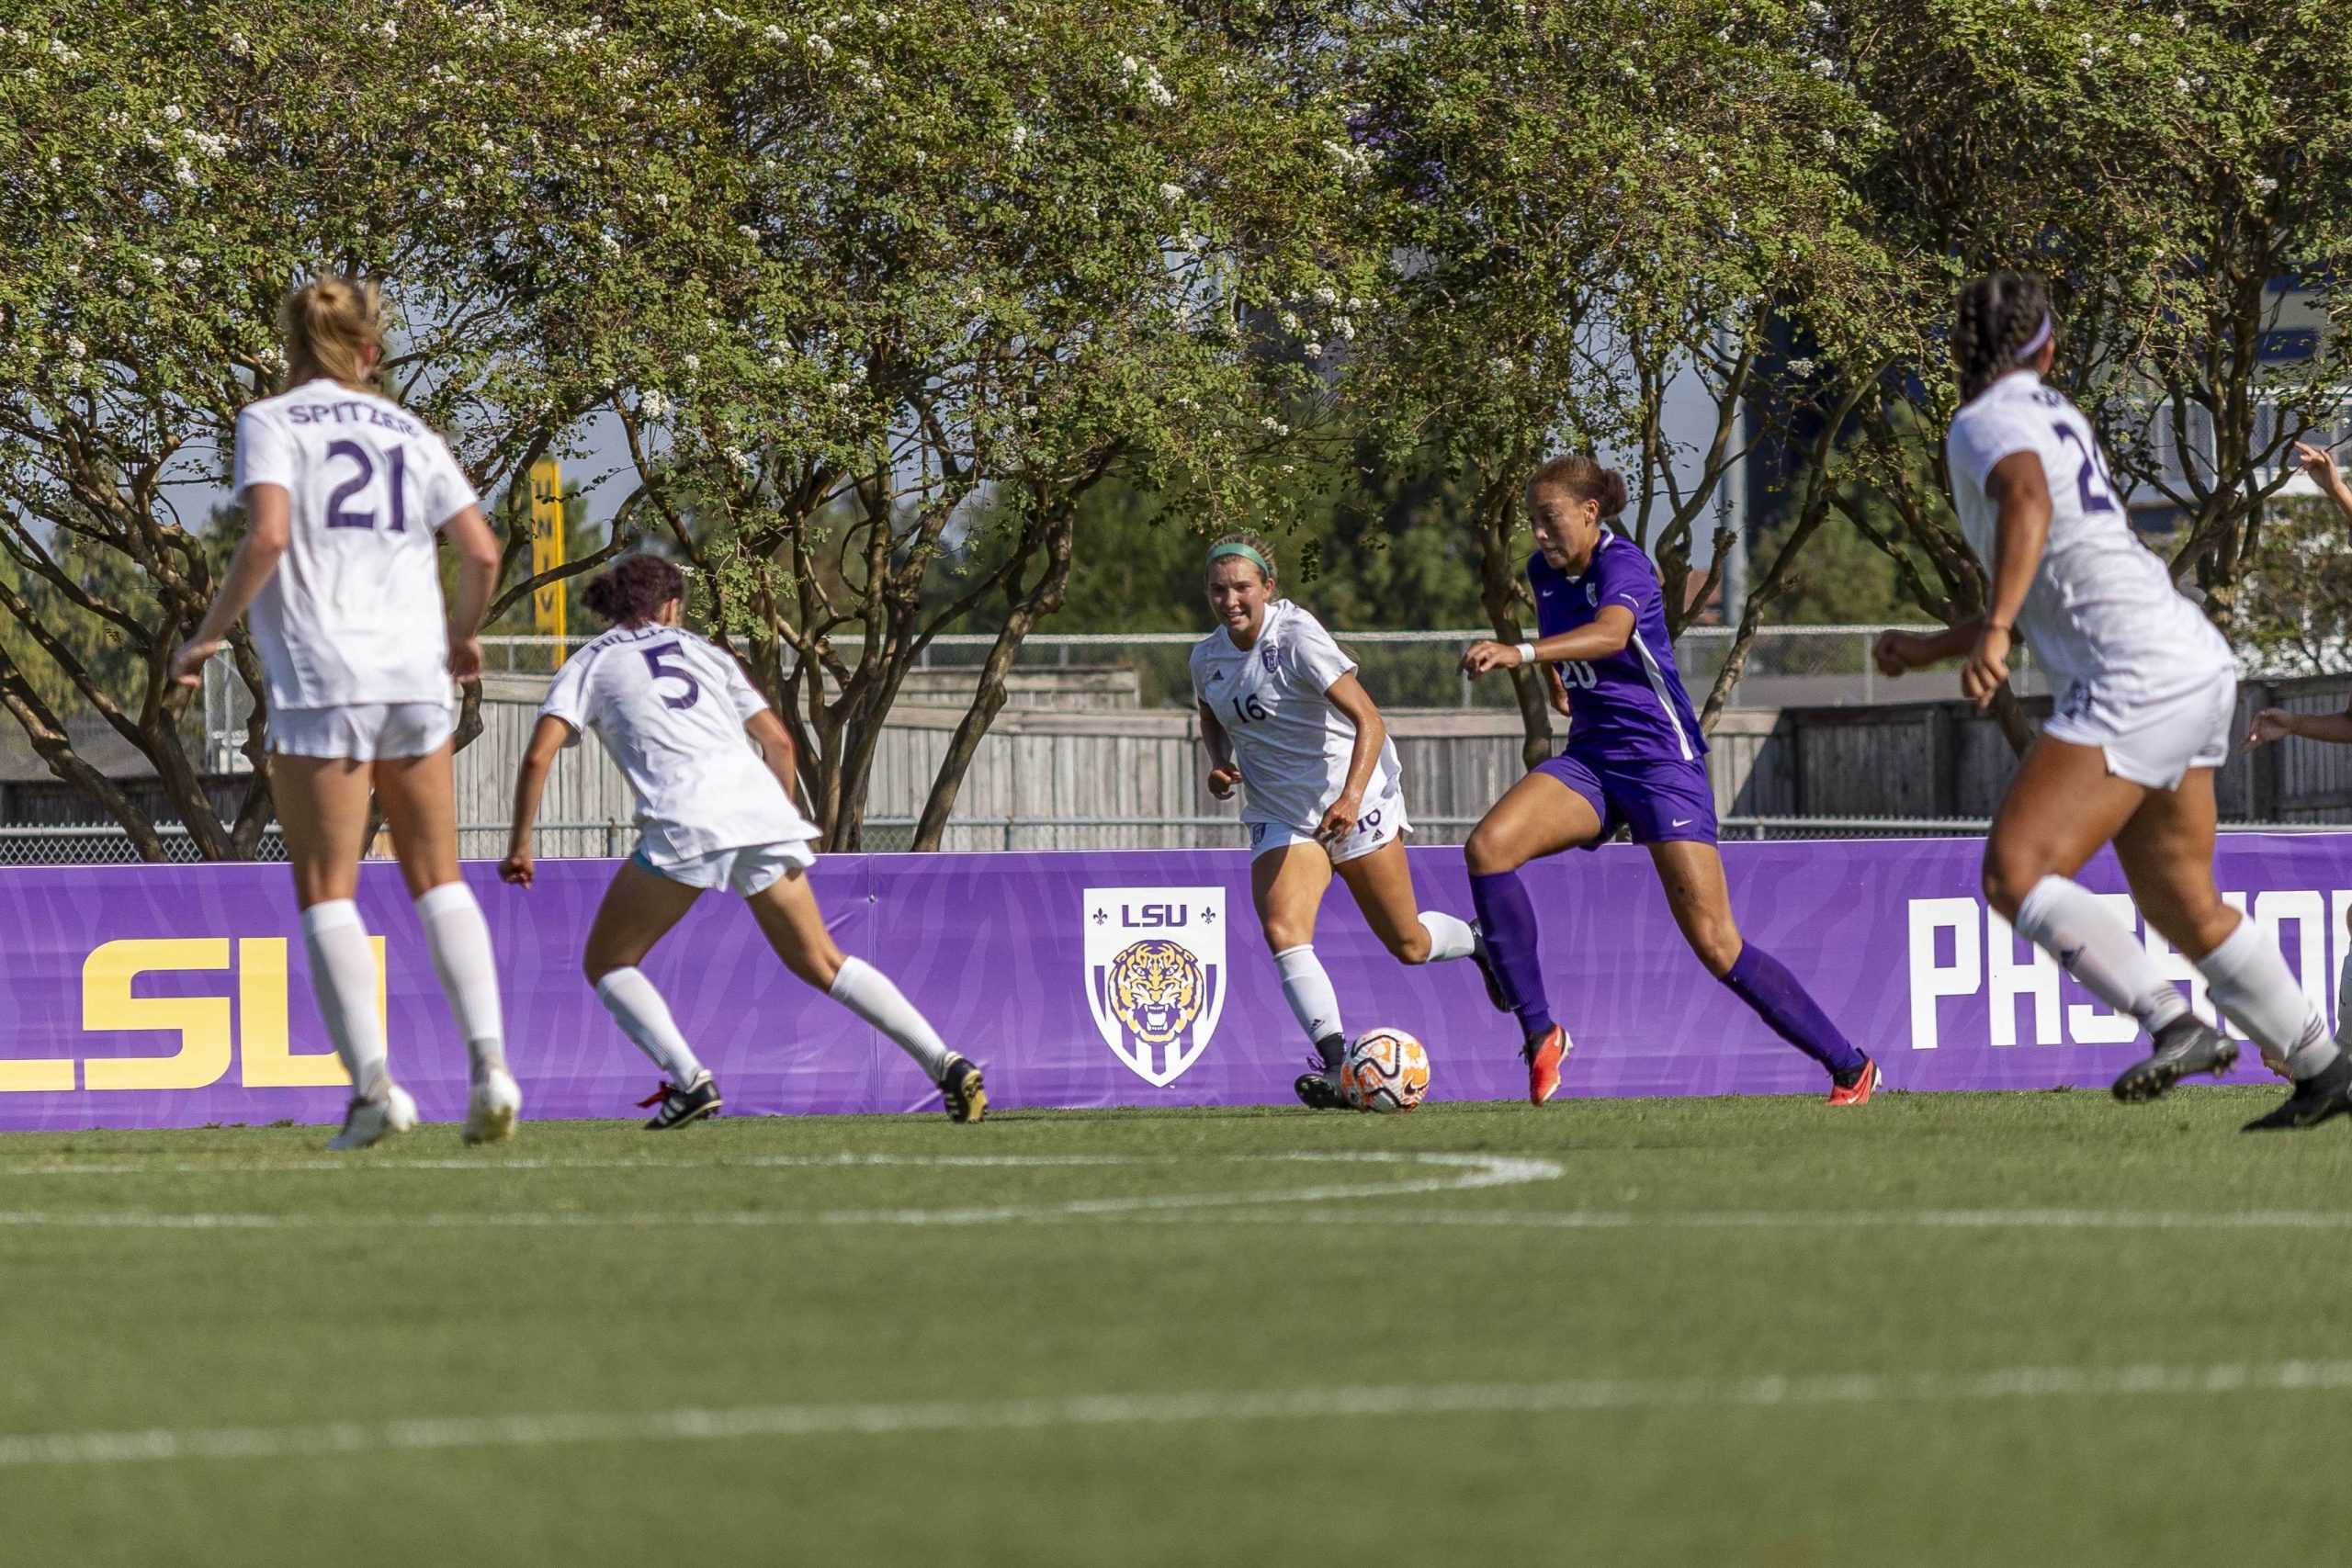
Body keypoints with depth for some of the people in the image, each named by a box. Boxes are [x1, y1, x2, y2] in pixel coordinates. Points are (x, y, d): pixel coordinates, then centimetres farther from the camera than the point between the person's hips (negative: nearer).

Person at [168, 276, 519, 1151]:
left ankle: (373, 1084, -11)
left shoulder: (273, 422, 0)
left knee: (328, 892, 0)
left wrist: (208, 635, -5)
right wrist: (462, 636, 27)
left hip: (320, 683, -4)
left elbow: (267, 535, -15)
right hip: (414, 677, 4)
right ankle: (489, 1064, -2)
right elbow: (481, 551, 8)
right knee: (438, 881, 11)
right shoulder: (407, 432, 13)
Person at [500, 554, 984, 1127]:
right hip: (758, 799, 4)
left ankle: (689, 1079, -10)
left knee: (607, 964, 11)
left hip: (685, 821, -4)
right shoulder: (702, 651, 27)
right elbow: (778, 740, 22)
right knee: (823, 963, 15)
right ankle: (946, 1064, 3)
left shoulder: (586, 665, 17)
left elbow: (539, 755, 2)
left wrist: (520, 844, 9)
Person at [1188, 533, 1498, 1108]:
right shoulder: (1207, 657, 0)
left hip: (1354, 803, -5)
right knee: (1281, 931, -23)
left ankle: (1481, 942, 42)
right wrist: (1219, 763, 1)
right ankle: (1336, 1064, -28)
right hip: (1280, 817, 5)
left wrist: (1351, 796, -40)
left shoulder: (1296, 637, -20)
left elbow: (1368, 720, -25)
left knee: (1408, 944, 7)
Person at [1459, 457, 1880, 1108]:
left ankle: (1851, 1068, 2)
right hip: (1590, 760, 7)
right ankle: (1540, 1035, -14)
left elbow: (1611, 632, -40)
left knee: (1715, 942, -11)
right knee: (1488, 847, -20)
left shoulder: (1621, 564, -17)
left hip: (1662, 759, -7)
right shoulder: (1545, 571, 6)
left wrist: (1522, 654, -53)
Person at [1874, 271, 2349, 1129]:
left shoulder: (1985, 425, -6)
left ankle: (2175, 1025, -27)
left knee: (2015, 874, -16)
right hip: (2194, 671, 9)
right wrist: (1929, 649, 31)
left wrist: (1993, 633, -41)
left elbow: (2027, 501, -31)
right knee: (2180, 905, 20)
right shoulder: (2054, 415, 22)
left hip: (2137, 679, -9)